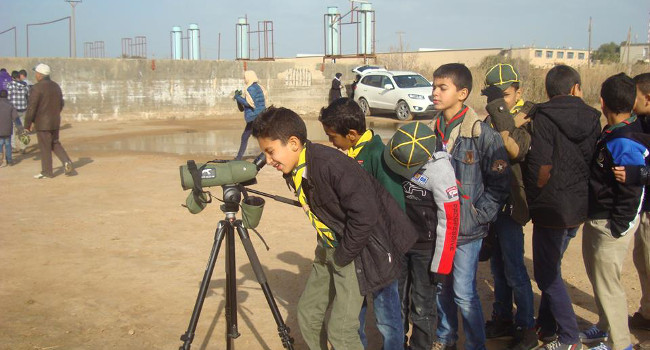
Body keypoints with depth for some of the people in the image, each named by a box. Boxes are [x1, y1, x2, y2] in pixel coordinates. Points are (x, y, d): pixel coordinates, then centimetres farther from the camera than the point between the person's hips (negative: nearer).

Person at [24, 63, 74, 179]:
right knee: (55, 143, 19)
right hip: (55, 121, 7)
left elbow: (32, 107, -16)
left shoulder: (38, 87, -16)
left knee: (45, 147, 2)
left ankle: (47, 172, 11)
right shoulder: (56, 86, 7)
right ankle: (66, 162, 1)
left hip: (42, 123, -7)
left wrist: (27, 125, -10)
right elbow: (61, 104, 16)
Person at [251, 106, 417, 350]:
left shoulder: (331, 164, -28)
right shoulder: (293, 170, 0)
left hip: (357, 253, -9)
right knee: (308, 313, 15)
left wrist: (343, 255, -18)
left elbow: (365, 213, -28)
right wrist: (328, 248, 10)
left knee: (340, 330, -9)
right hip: (328, 248, 9)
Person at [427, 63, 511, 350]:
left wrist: (477, 216, -12)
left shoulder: (482, 134, -12)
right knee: (442, 286, 17)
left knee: (464, 293, -1)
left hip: (466, 229, -5)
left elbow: (499, 184, -8)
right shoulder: (431, 131, 4)